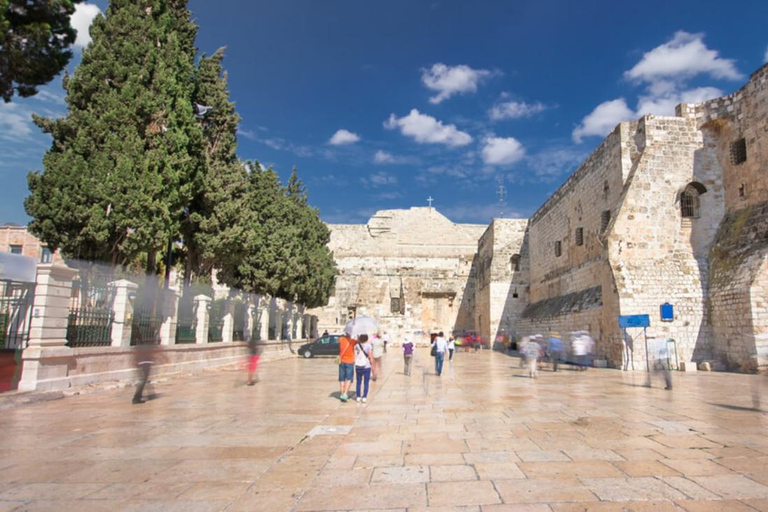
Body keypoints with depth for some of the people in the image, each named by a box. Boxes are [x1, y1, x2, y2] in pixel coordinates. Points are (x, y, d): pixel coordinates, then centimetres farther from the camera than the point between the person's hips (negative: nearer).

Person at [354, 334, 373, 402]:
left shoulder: (357, 346, 1)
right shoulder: (369, 346, -8)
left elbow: (355, 356, 1)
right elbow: (370, 356, -9)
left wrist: (355, 364, 11)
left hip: (358, 366, 3)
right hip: (366, 366, -3)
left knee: (358, 382, 14)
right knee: (366, 383, 3)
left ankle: (358, 397, 18)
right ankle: (364, 397, -1)